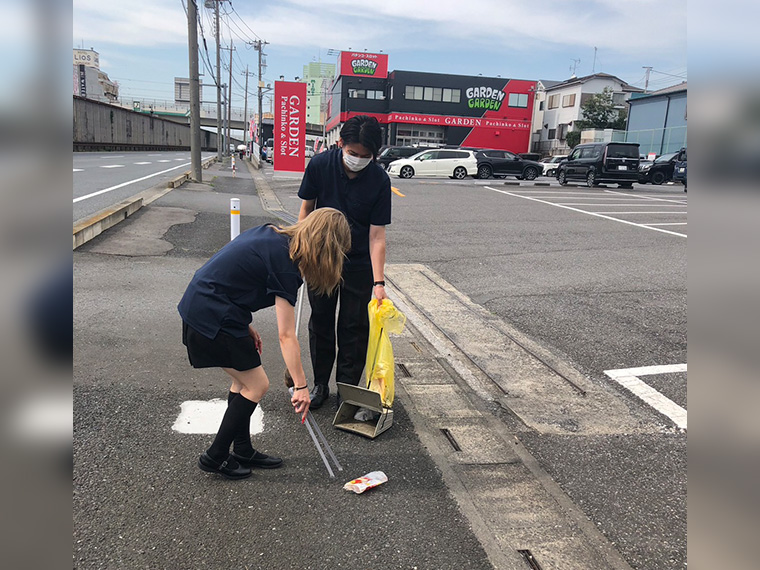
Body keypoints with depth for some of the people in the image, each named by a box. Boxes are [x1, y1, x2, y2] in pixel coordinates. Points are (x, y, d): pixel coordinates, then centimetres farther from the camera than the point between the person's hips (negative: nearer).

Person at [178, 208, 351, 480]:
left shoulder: (271, 234, 5)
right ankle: (215, 457, 14)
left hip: (198, 303, 9)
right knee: (256, 385, 2)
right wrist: (301, 386, -12)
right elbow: (286, 336, -18)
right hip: (213, 318, -9)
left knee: (244, 380, 17)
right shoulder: (284, 264, -20)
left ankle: (243, 451, 29)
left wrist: (244, 324, 13)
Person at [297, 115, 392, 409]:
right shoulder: (320, 165, -14)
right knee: (320, 323, 12)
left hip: (360, 266, -1)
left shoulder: (379, 180, -18)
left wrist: (379, 282, -21)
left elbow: (377, 235, -16)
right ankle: (320, 384, 29)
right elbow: (307, 209, 0)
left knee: (355, 329, 6)